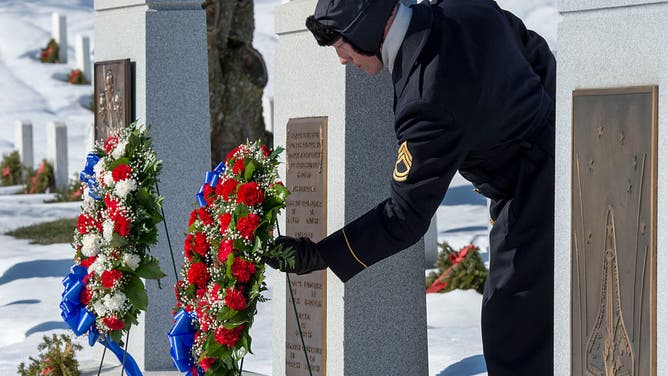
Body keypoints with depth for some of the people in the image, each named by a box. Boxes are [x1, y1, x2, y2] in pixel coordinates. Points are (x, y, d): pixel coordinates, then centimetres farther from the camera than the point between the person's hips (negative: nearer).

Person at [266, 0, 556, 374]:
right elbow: (535, 52, 12)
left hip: (536, 196, -10)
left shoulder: (429, 103, -30)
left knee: (511, 327, -6)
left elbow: (405, 217, -24)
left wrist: (316, 256, -20)